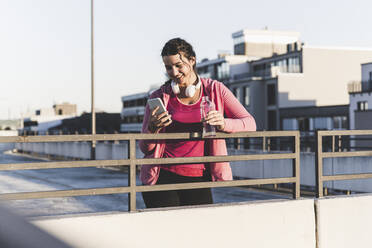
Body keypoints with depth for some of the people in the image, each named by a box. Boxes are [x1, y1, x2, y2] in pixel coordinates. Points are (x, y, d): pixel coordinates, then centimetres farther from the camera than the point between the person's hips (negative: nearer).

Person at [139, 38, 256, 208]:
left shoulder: (215, 90, 6)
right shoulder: (159, 97, 4)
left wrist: (224, 124, -19)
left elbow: (250, 124, 0)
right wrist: (152, 129, -17)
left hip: (199, 180, 1)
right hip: (163, 179, 0)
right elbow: (145, 148, 5)